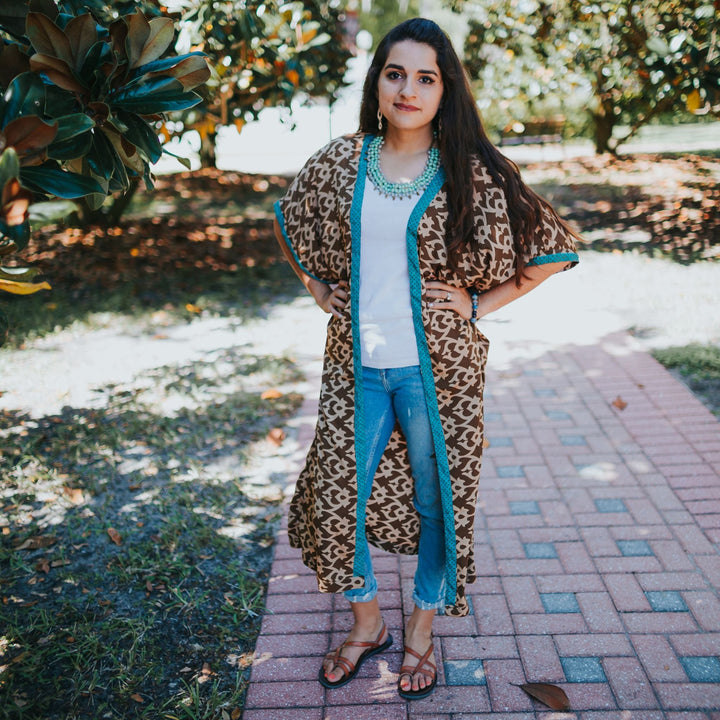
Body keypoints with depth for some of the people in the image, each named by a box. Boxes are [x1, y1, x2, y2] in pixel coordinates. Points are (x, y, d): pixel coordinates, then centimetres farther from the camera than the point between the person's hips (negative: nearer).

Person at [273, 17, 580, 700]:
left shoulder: (472, 175, -6)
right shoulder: (340, 162, 2)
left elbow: (553, 248, 0)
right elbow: (288, 221, 21)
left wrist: (479, 304, -5)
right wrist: (321, 290, 10)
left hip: (436, 369, -2)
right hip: (355, 366, 3)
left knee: (436, 501, 10)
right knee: (337, 496, 7)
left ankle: (421, 631, 36)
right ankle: (366, 622, 35)